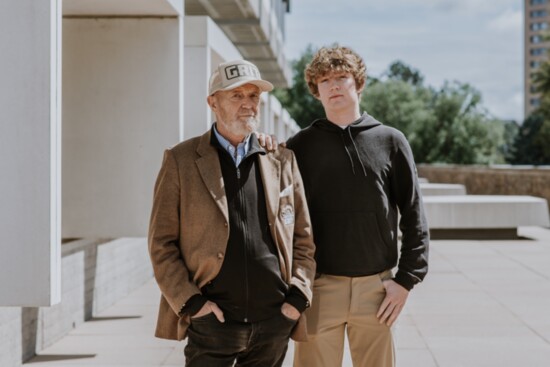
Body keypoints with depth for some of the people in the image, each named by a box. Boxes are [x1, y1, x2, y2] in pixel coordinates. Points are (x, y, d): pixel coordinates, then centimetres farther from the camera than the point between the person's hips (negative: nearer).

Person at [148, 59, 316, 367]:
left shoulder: (283, 160, 9)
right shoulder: (181, 160, 1)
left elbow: (303, 238, 11)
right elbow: (162, 243, -1)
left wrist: (298, 296, 0)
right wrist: (189, 302, -9)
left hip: (274, 322, 3)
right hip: (212, 320, -2)